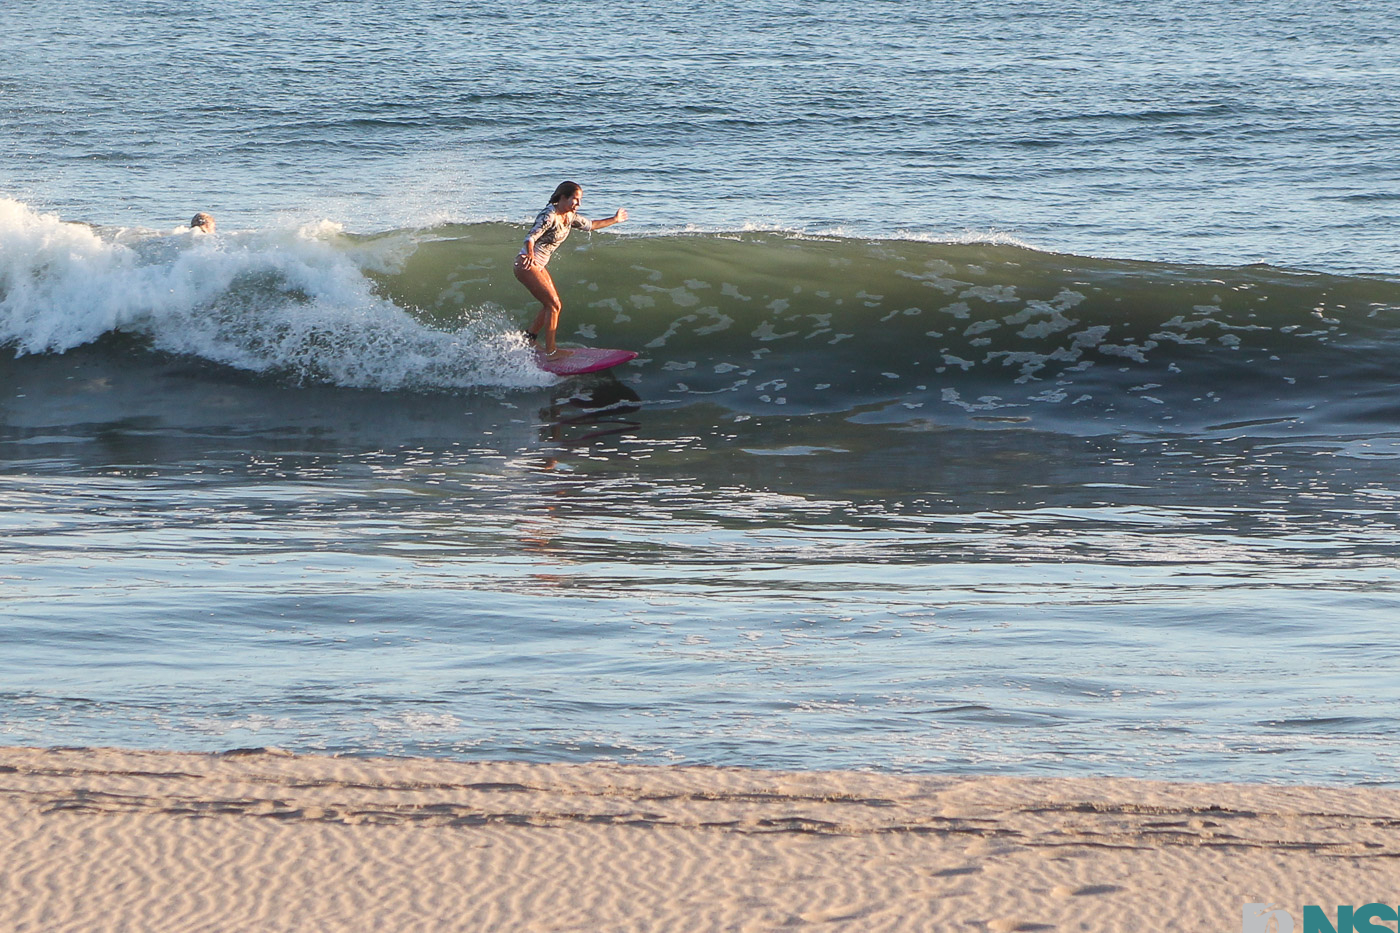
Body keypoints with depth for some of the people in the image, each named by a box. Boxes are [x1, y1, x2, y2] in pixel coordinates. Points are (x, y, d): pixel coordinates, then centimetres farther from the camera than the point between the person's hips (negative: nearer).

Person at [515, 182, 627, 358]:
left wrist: (614, 220, 32)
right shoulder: (549, 216, -21)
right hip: (526, 264, -10)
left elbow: (590, 225, 24)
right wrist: (530, 255, -50)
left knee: (553, 305, 13)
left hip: (539, 266, 10)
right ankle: (550, 352, -6)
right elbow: (531, 237, -32)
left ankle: (529, 339, 26)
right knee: (553, 305, -11)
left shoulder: (570, 217, 6)